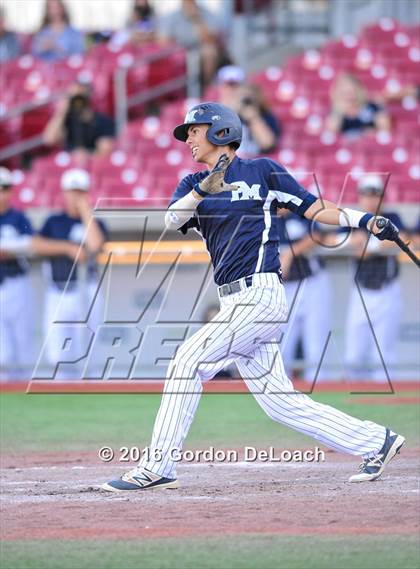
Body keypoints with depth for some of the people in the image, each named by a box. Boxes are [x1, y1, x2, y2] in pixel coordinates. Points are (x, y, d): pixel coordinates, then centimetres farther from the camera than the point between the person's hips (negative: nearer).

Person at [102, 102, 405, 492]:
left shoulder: (262, 171, 3)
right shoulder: (194, 185, 17)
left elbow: (314, 208, 6)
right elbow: (172, 219, -3)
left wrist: (366, 220, -7)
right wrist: (203, 189, -21)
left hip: (259, 294, -7)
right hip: (235, 303, 7)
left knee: (189, 362, -13)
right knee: (279, 401, 5)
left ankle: (157, 467, -11)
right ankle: (375, 442, 13)